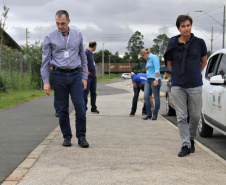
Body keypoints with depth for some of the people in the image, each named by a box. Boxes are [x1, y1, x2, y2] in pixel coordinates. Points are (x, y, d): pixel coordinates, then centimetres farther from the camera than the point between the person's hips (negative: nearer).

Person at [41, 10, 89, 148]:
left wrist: (84, 77, 8)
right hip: (59, 76, -1)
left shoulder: (77, 36, 7)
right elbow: (45, 61, 2)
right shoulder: (50, 38, 1)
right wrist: (46, 82, -4)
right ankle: (67, 137, 16)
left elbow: (83, 58, 14)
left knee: (80, 106, -6)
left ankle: (81, 137, 5)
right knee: (63, 109, 4)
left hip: (75, 75, 1)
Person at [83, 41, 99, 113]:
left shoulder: (91, 53, 16)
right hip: (88, 76, -9)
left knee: (93, 93, 10)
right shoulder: (86, 53, -12)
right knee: (86, 92, 0)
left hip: (93, 76, 9)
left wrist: (94, 70, 11)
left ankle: (93, 108, 15)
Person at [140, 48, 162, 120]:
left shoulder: (154, 57, -6)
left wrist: (156, 79, -20)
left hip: (154, 80, -9)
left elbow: (157, 69, -15)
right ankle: (149, 114, 6)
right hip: (148, 80, 9)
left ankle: (155, 115, 5)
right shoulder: (148, 59, 21)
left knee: (156, 98, 0)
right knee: (146, 96, -1)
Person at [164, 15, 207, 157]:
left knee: (196, 115, 7)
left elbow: (204, 61, 14)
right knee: (181, 117, -1)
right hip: (177, 86, 0)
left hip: (195, 85, 0)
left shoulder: (199, 43, -1)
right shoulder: (173, 44, 0)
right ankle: (186, 145, 5)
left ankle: (191, 138, 31)